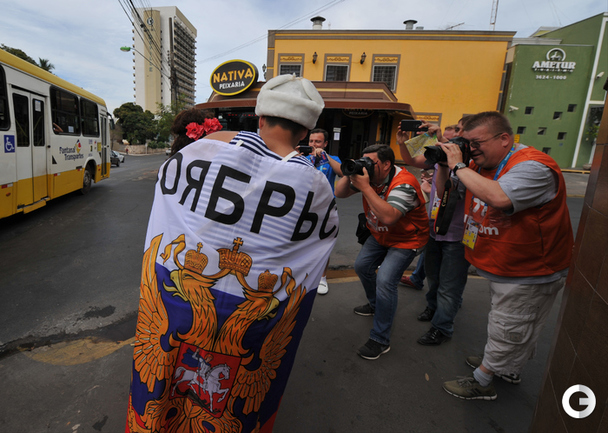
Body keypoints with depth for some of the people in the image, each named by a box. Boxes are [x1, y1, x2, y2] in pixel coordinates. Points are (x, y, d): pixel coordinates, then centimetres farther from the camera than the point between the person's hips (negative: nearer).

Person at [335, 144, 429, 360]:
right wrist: (350, 175, -25)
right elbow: (340, 193, -6)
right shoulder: (368, 174, -8)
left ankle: (381, 340, -6)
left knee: (385, 281, -20)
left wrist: (365, 186, -43)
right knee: (362, 266, 14)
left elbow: (388, 217, -46)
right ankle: (375, 305, 42)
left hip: (406, 239, -8)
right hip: (380, 235, 8)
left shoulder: (403, 183, -31)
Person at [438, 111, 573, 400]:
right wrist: (444, 164, -12)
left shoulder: (533, 167, -26)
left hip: (529, 273, -9)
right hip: (502, 268, 9)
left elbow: (498, 197, -45)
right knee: (511, 327, 26)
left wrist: (458, 165, -33)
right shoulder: (483, 164, 0)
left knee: (507, 331, 9)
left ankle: (481, 382, 24)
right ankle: (509, 369, 46)